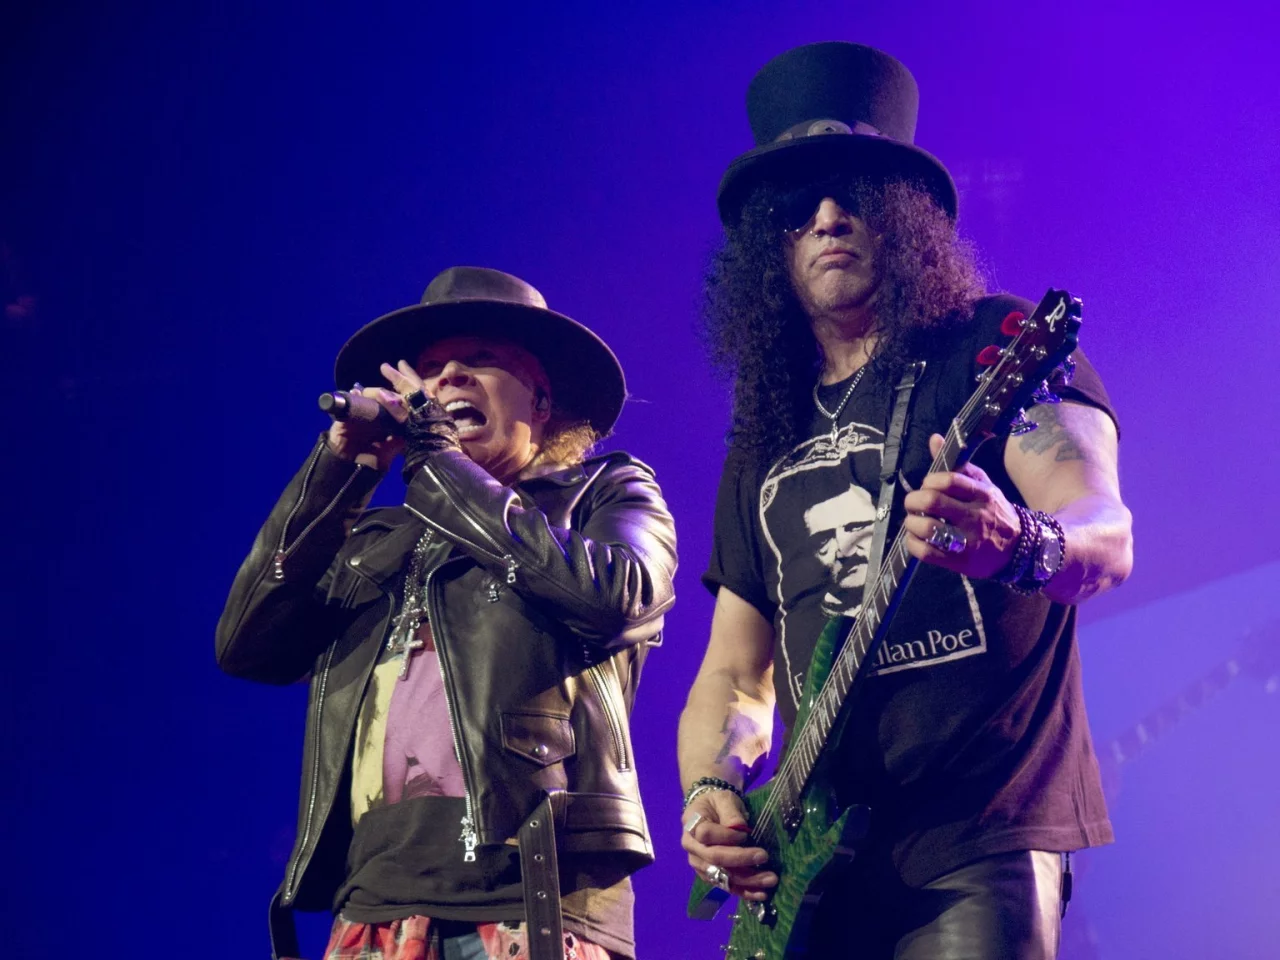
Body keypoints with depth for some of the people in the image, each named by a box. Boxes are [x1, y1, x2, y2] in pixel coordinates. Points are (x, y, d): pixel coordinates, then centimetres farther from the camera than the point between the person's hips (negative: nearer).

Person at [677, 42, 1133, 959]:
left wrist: (1014, 545, -35)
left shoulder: (994, 350, 2)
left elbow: (1108, 538, -13)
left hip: (978, 848, -5)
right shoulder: (764, 446, 18)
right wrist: (710, 793, 0)